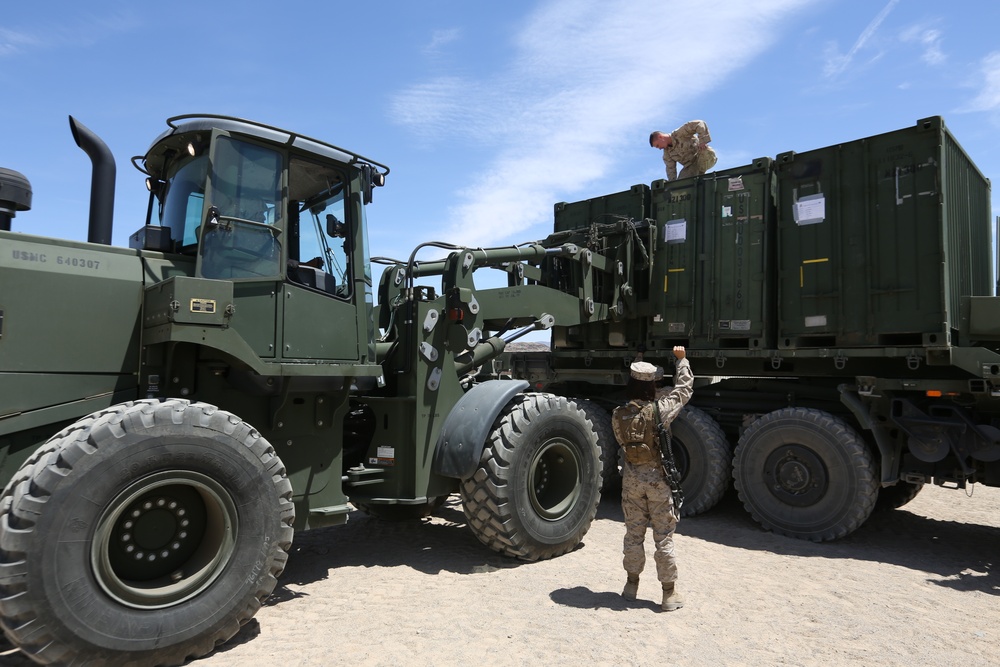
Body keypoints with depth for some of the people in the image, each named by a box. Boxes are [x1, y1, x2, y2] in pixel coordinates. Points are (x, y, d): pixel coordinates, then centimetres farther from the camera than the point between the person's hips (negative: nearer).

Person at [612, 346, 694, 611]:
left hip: (631, 477, 3)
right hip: (657, 477, -3)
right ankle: (669, 593, 17)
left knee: (633, 533, 17)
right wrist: (682, 359, 12)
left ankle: (632, 584, 30)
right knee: (663, 537, 8)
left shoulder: (618, 414, -6)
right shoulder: (660, 409, -16)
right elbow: (683, 389, -1)